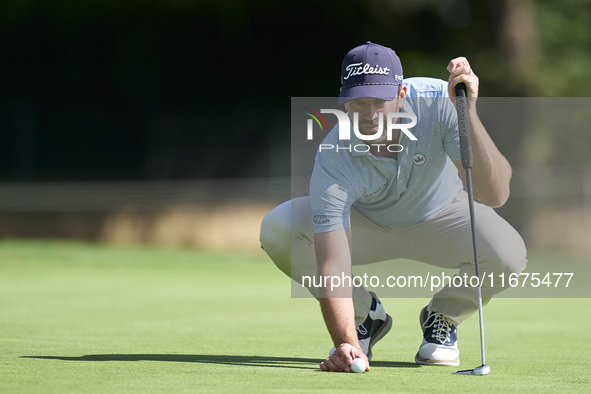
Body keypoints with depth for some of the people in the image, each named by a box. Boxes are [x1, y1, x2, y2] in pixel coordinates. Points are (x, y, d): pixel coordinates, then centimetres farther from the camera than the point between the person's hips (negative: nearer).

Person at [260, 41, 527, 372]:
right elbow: (332, 268, -40)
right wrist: (346, 343, -55)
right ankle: (365, 312, 0)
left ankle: (443, 317, 3)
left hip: (441, 215, 0)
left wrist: (468, 113, -52)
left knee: (507, 254, -32)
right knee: (277, 229, -27)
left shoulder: (438, 102, -32)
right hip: (364, 223, 0)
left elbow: (495, 195, -41)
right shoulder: (335, 160, -35)